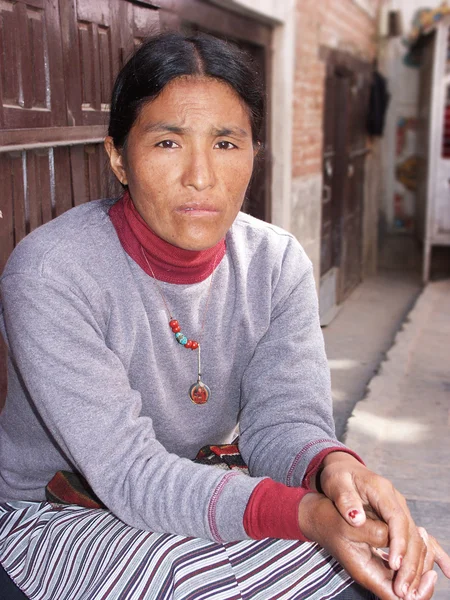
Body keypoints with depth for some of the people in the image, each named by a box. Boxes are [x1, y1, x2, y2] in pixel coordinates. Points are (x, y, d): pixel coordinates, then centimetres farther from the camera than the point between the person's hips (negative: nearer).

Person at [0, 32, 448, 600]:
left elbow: (283, 416, -13)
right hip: (56, 514, -3)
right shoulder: (49, 271, -25)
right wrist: (307, 515, -42)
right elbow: (129, 471, -29)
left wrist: (334, 467, -38)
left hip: (208, 483, 4)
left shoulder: (278, 262, -9)